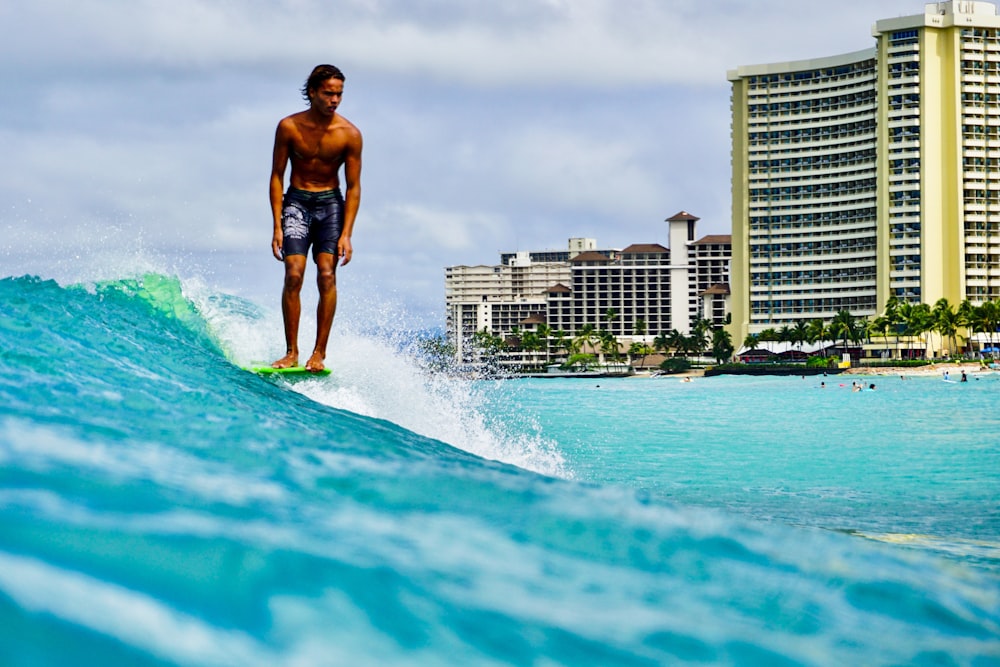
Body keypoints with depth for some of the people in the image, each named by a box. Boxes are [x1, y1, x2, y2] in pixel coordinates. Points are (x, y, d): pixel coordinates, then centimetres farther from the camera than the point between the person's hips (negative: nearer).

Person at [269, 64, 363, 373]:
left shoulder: (349, 134, -9)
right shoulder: (289, 127, -8)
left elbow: (353, 187, -5)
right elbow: (277, 176, -2)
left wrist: (346, 234, -12)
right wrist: (277, 227, -8)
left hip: (331, 203, 0)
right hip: (296, 201, 0)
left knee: (327, 275, -14)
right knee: (294, 274, -13)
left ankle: (319, 353, -11)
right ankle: (291, 352, -8)